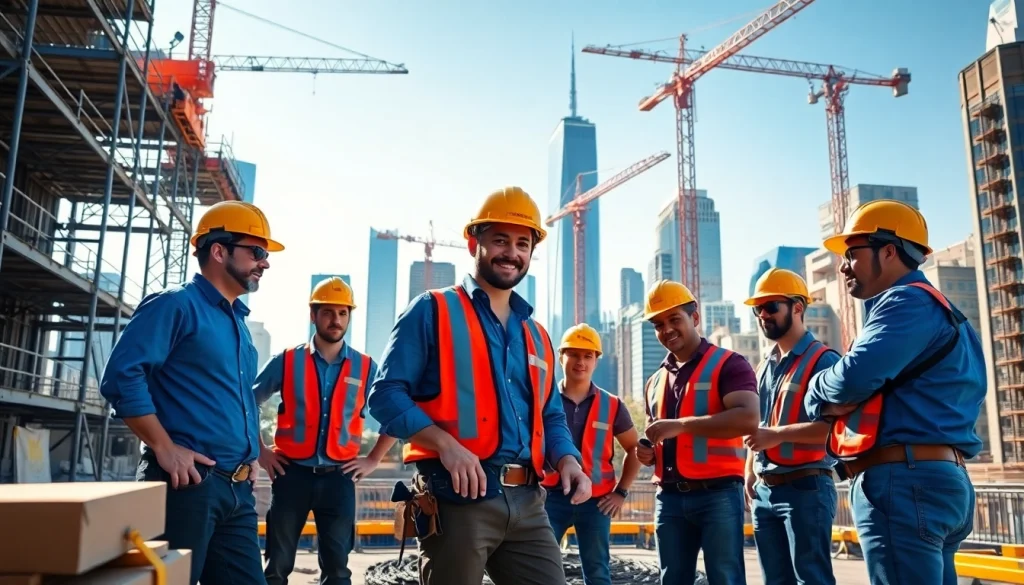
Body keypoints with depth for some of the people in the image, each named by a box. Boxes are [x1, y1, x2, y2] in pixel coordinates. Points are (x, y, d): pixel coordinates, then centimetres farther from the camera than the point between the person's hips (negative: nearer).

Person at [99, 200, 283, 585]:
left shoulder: (238, 322, 20)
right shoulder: (176, 305, -7)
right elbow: (121, 376, -17)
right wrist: (165, 448, -18)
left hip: (238, 489, 8)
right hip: (188, 483, -8)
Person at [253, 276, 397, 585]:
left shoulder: (365, 368, 2)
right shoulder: (287, 361, 0)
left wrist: (373, 460, 7)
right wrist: (260, 451, 4)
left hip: (338, 477, 1)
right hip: (292, 473, 0)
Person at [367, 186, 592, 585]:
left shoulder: (536, 335, 19)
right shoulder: (432, 311, 1)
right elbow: (386, 394, -7)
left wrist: (567, 459, 2)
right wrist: (445, 444, -21)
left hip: (527, 503, 6)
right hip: (457, 498, -5)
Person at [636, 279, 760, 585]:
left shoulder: (728, 364, -3)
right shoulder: (655, 381, 18)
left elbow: (748, 419, -20)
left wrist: (681, 425, -24)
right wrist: (648, 453, 5)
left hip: (717, 493, -6)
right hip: (669, 497, 7)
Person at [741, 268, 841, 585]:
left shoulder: (821, 360, -8)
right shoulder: (765, 366, 17)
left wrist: (778, 435, -22)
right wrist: (749, 473, 14)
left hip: (805, 487, -8)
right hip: (764, 490, 8)